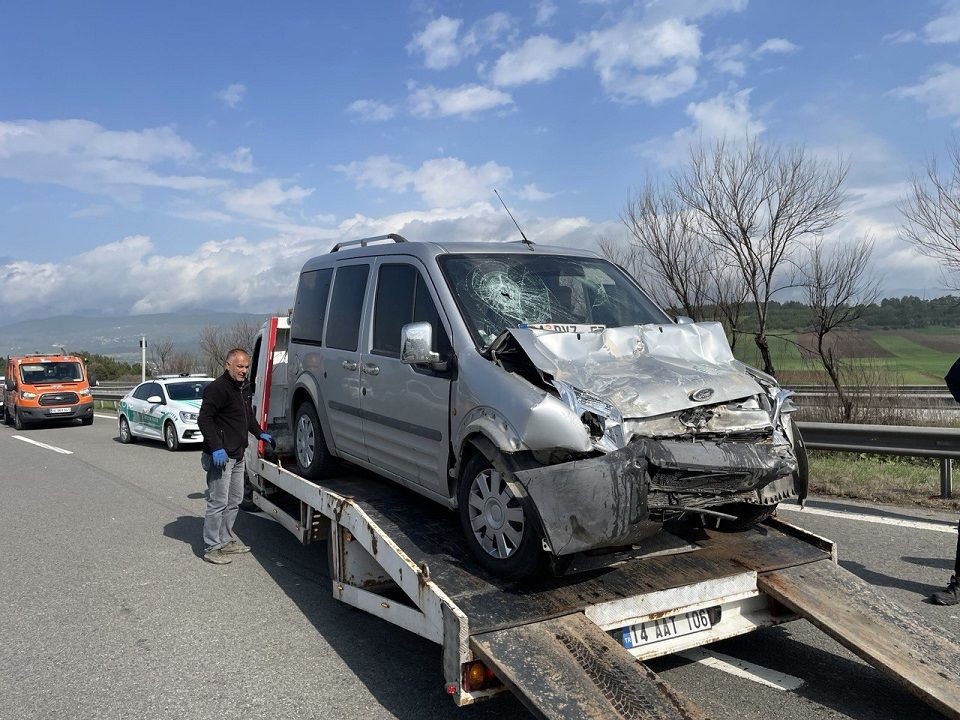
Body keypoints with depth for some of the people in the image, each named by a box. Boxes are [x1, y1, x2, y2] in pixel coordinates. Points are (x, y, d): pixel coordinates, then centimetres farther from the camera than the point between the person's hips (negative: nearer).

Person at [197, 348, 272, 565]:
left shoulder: (244, 388, 13)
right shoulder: (217, 388, -16)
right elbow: (204, 419, -21)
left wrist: (259, 434, 25)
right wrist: (216, 448, -26)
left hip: (237, 456, 10)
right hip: (220, 456, -10)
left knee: (235, 501, 17)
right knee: (218, 503, -5)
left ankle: (226, 540, 29)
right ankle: (211, 548, 5)